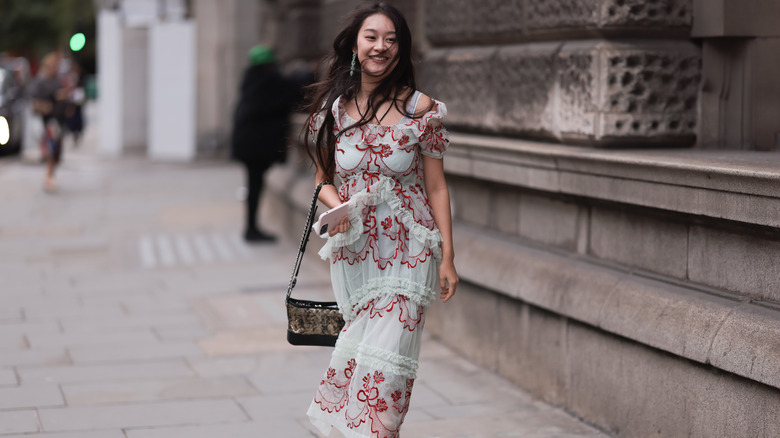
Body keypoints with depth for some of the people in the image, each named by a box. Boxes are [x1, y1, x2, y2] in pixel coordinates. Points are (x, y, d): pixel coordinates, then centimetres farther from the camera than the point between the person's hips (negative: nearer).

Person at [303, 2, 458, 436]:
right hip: (353, 250, 3)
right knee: (358, 351, 6)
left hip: (408, 253, -2)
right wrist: (337, 206, -9)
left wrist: (447, 257, -3)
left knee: (385, 359, -11)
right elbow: (323, 180, 14)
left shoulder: (419, 109, -3)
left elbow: (437, 187, 0)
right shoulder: (332, 107, 4)